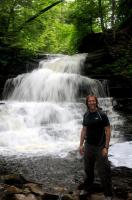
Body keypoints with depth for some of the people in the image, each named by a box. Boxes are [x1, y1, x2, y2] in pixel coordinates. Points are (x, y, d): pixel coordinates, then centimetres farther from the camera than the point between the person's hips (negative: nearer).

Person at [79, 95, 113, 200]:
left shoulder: (102, 115, -11)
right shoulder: (86, 115, 4)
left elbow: (108, 131, -11)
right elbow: (84, 130, 11)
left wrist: (106, 147, -15)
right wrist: (81, 145, 7)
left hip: (100, 147, -5)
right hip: (88, 146, 5)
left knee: (104, 171, -1)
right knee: (88, 169, 16)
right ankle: (87, 188, 34)